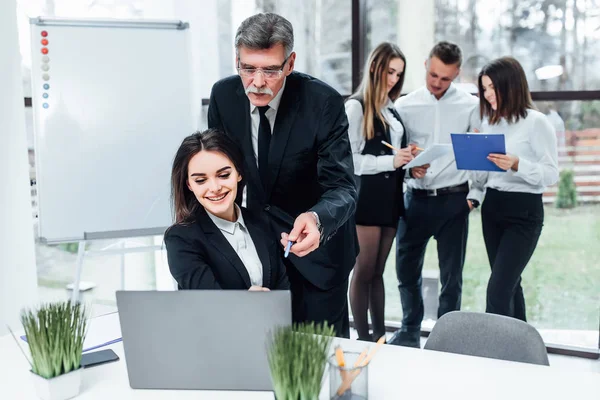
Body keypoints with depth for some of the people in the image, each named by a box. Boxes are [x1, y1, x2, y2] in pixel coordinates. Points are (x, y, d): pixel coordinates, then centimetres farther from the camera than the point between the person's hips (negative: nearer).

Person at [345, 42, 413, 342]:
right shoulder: (356, 106, -4)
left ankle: (380, 335, 17)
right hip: (366, 196, -7)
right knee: (364, 271, -1)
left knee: (378, 271, 11)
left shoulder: (392, 110, 16)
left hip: (390, 196, 7)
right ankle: (362, 337, 7)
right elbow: (349, 159, -13)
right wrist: (391, 161, -20)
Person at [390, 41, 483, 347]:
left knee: (451, 274, 6)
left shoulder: (471, 105, 0)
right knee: (406, 268, 8)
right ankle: (410, 330, 28)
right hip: (415, 198, 2)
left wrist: (475, 195, -5)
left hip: (453, 199, -2)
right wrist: (407, 168, -13)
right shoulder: (405, 105, 4)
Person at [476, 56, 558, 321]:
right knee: (508, 284, 14)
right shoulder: (489, 123, 10)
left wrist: (516, 165, -27)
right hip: (492, 208, 7)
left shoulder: (536, 122, -9)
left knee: (498, 289, -11)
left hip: (524, 211, -7)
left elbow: (551, 174, -13)